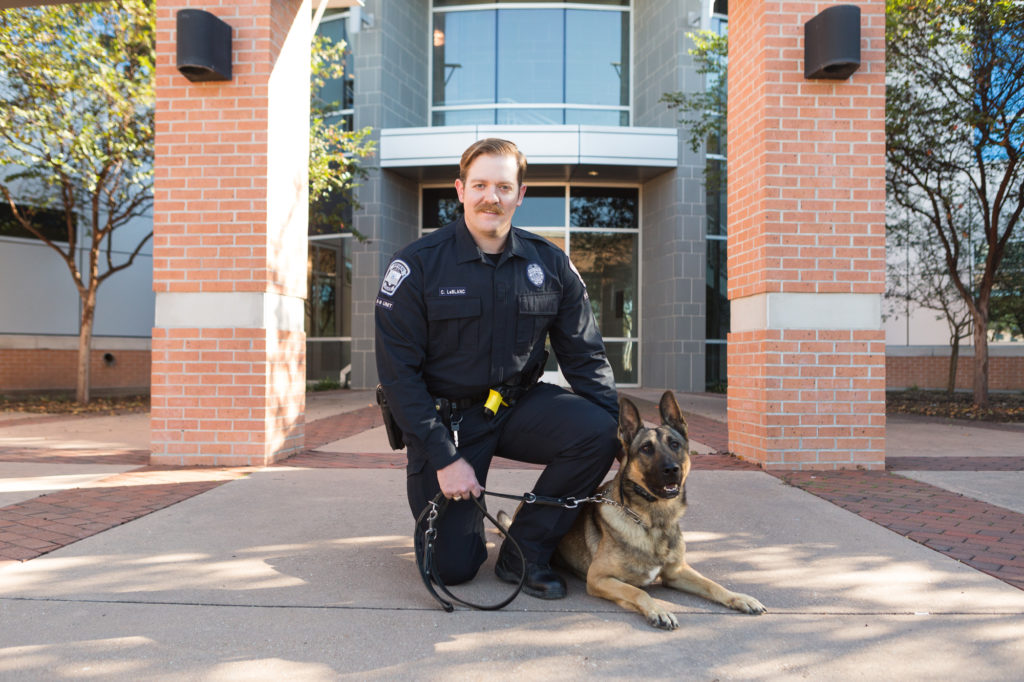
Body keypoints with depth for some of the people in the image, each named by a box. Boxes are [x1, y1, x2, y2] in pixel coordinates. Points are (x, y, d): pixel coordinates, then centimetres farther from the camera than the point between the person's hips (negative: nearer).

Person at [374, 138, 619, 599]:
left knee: (597, 431, -26)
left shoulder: (550, 265, -2)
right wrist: (444, 457, -18)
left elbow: (585, 356, 1)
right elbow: (398, 372, -12)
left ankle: (523, 551, -5)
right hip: (444, 416, -3)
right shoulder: (417, 265, -11)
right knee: (453, 567, -9)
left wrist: (618, 430, -12)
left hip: (517, 405, 3)